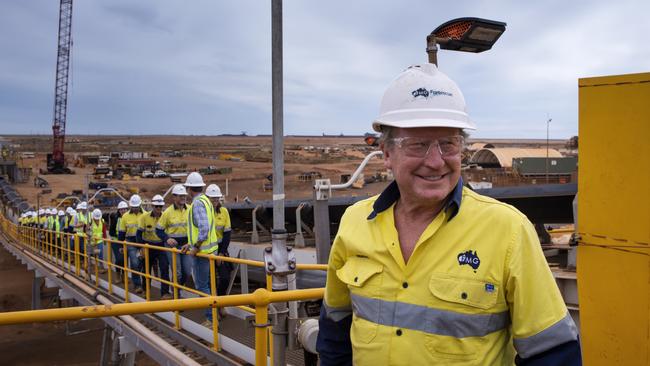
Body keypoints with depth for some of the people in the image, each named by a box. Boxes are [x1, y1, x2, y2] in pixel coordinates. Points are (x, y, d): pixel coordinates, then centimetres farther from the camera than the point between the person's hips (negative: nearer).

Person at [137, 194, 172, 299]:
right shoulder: (144, 217, -10)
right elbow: (139, 233, -7)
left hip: (161, 246, 0)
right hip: (148, 246, 0)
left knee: (164, 268, -16)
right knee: (147, 269, 14)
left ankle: (165, 293, -15)